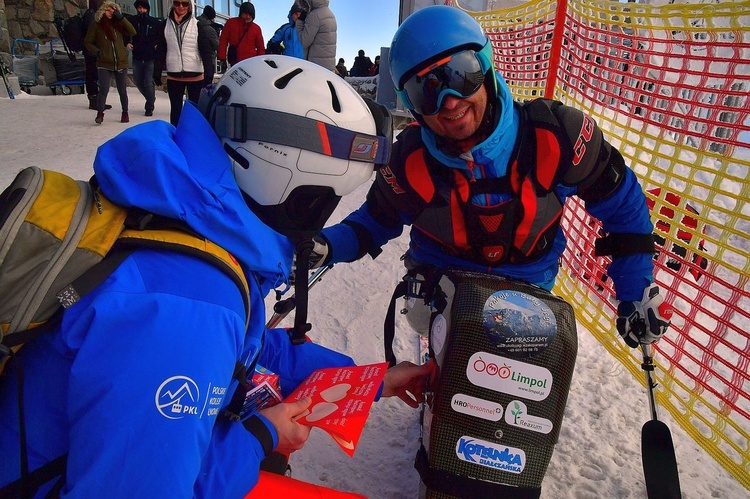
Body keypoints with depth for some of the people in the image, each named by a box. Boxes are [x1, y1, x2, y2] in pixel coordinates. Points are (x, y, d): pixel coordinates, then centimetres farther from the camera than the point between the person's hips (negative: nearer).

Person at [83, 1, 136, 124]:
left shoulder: (118, 24, 5)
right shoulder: (96, 25, 1)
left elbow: (132, 32, -10)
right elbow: (87, 42, 7)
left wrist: (121, 18, -13)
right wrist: (97, 52, -9)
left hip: (121, 63, 2)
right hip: (104, 64, -2)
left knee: (122, 90, 11)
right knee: (104, 89, -14)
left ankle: (125, 113, 25)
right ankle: (100, 113, -5)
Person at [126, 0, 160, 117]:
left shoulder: (155, 22, 0)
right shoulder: (132, 20, 3)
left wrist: (158, 45, -10)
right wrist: (127, 43, -7)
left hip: (151, 58, -3)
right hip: (137, 57, 3)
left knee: (149, 83, -6)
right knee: (138, 81, 12)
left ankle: (150, 107, 8)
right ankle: (150, 98, 35)